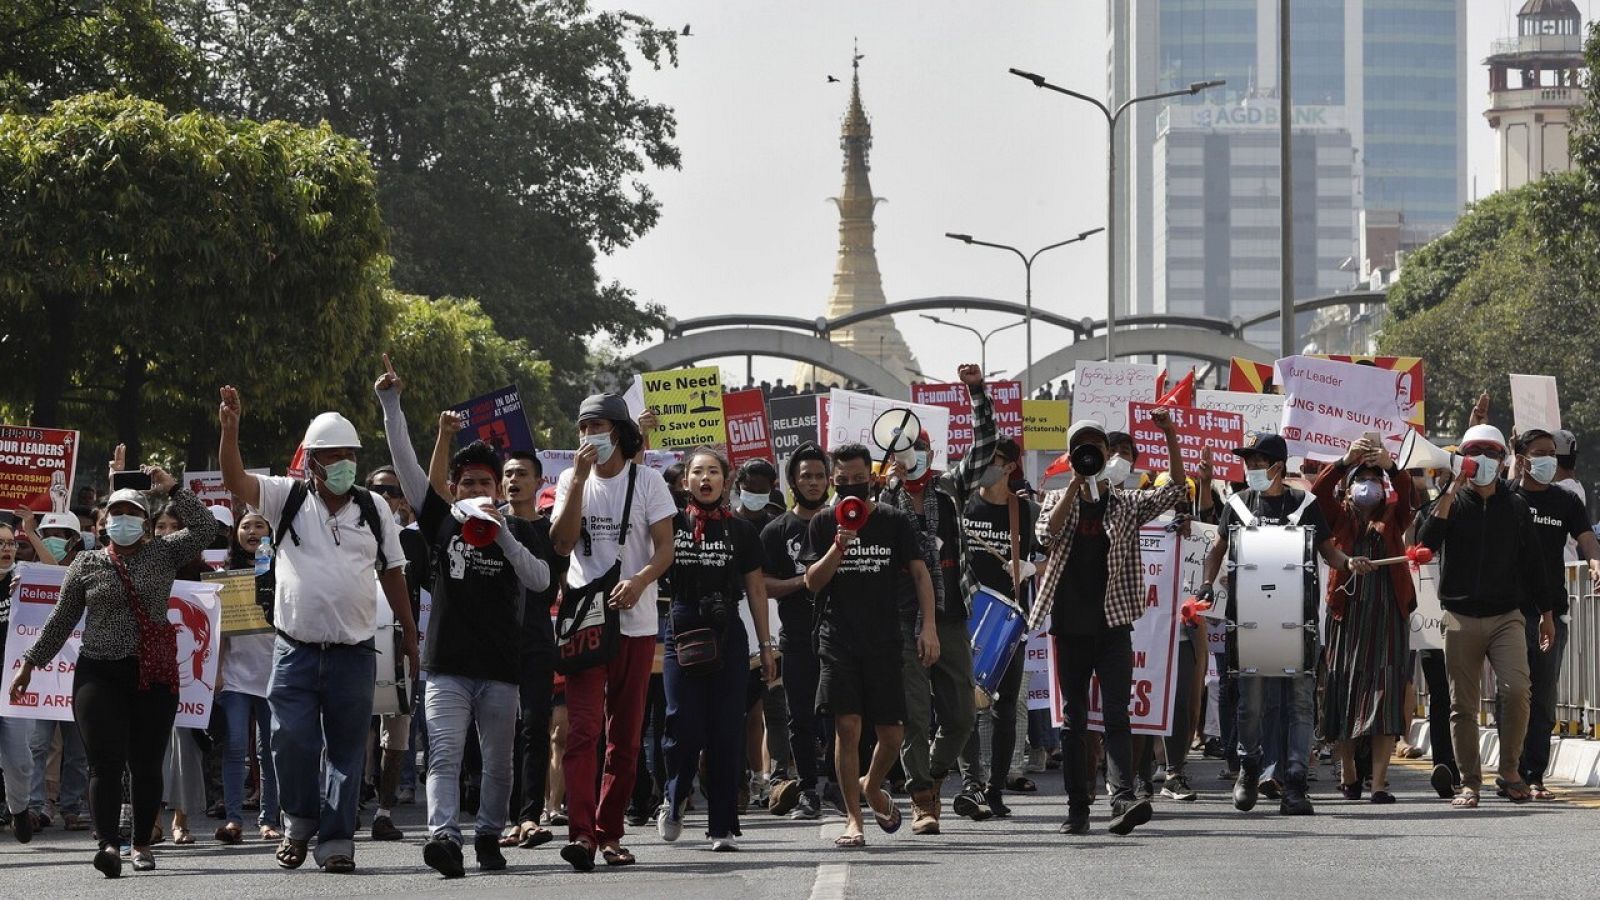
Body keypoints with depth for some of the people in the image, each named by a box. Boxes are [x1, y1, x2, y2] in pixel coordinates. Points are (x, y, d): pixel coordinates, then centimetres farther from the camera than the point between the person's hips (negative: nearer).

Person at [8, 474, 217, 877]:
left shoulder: (164, 553, 7)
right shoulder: (87, 565, 8)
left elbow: (205, 527, -5)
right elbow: (62, 618, 13)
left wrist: (173, 490, -8)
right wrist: (30, 663, 13)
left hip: (153, 676, 0)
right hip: (99, 674, 0)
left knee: (147, 764, 4)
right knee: (105, 762, -12)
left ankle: (143, 844, 16)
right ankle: (108, 844, -20)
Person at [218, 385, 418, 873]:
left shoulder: (372, 511, 7)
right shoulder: (288, 499, 3)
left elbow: (392, 573, 13)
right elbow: (236, 480, -11)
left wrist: (409, 633, 11)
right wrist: (230, 429, -26)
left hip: (353, 653, 1)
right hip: (296, 650, -1)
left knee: (346, 750, 3)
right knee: (291, 742, -8)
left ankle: (336, 841, 8)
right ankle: (299, 822, 14)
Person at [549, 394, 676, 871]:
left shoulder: (648, 485, 3)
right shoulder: (572, 481, 7)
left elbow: (665, 549, -4)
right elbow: (561, 543, -6)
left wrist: (639, 581, -24)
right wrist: (579, 478, -12)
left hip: (635, 622, 0)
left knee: (625, 736, 6)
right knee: (582, 729, -13)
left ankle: (609, 833, 15)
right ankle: (581, 832, -21)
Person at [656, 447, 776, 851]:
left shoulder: (741, 530, 8)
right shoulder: (672, 524, 7)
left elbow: (756, 589, 11)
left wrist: (766, 644, 8)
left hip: (728, 635, 1)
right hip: (683, 632, 0)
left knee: (726, 733, -1)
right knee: (683, 726, -6)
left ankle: (723, 826, 4)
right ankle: (674, 800, 22)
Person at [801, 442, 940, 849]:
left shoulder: (894, 521, 5)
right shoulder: (822, 525, 7)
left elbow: (920, 573, 3)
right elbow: (812, 582, 1)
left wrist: (929, 627, -8)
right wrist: (838, 546, -16)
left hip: (884, 642, 1)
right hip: (838, 642, -1)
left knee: (892, 734, 2)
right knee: (847, 728, -10)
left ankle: (872, 788, 32)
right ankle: (853, 819, -3)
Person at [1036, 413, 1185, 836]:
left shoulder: (1128, 503, 9)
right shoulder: (1058, 500, 11)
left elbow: (1176, 489, -5)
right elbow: (1046, 534, -10)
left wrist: (1171, 437, -16)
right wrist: (1076, 483, -14)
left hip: (1113, 623, -1)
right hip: (1070, 625, 1)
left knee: (1116, 714, -12)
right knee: (1074, 718, 5)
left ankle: (1123, 800, -24)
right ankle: (1077, 808, 9)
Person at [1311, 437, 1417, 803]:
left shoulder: (1392, 516, 11)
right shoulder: (1340, 517, 10)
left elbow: (1406, 496, -9)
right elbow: (1318, 491, -8)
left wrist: (1391, 468, -28)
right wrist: (1345, 460, -22)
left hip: (1387, 611, -1)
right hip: (1347, 611, 1)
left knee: (1385, 692, -8)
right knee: (1343, 690, 3)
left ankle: (1379, 781, -12)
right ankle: (1348, 773, 20)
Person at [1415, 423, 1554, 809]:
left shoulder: (1515, 505, 10)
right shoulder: (1451, 502, 5)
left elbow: (1532, 561, 15)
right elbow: (1426, 542, -12)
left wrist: (1546, 613, 15)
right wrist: (1452, 492, -15)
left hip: (1506, 616, 0)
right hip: (1461, 618, 0)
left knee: (1516, 690, -17)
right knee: (1463, 704, 1)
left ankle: (1509, 770, -1)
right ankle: (1470, 782, 8)